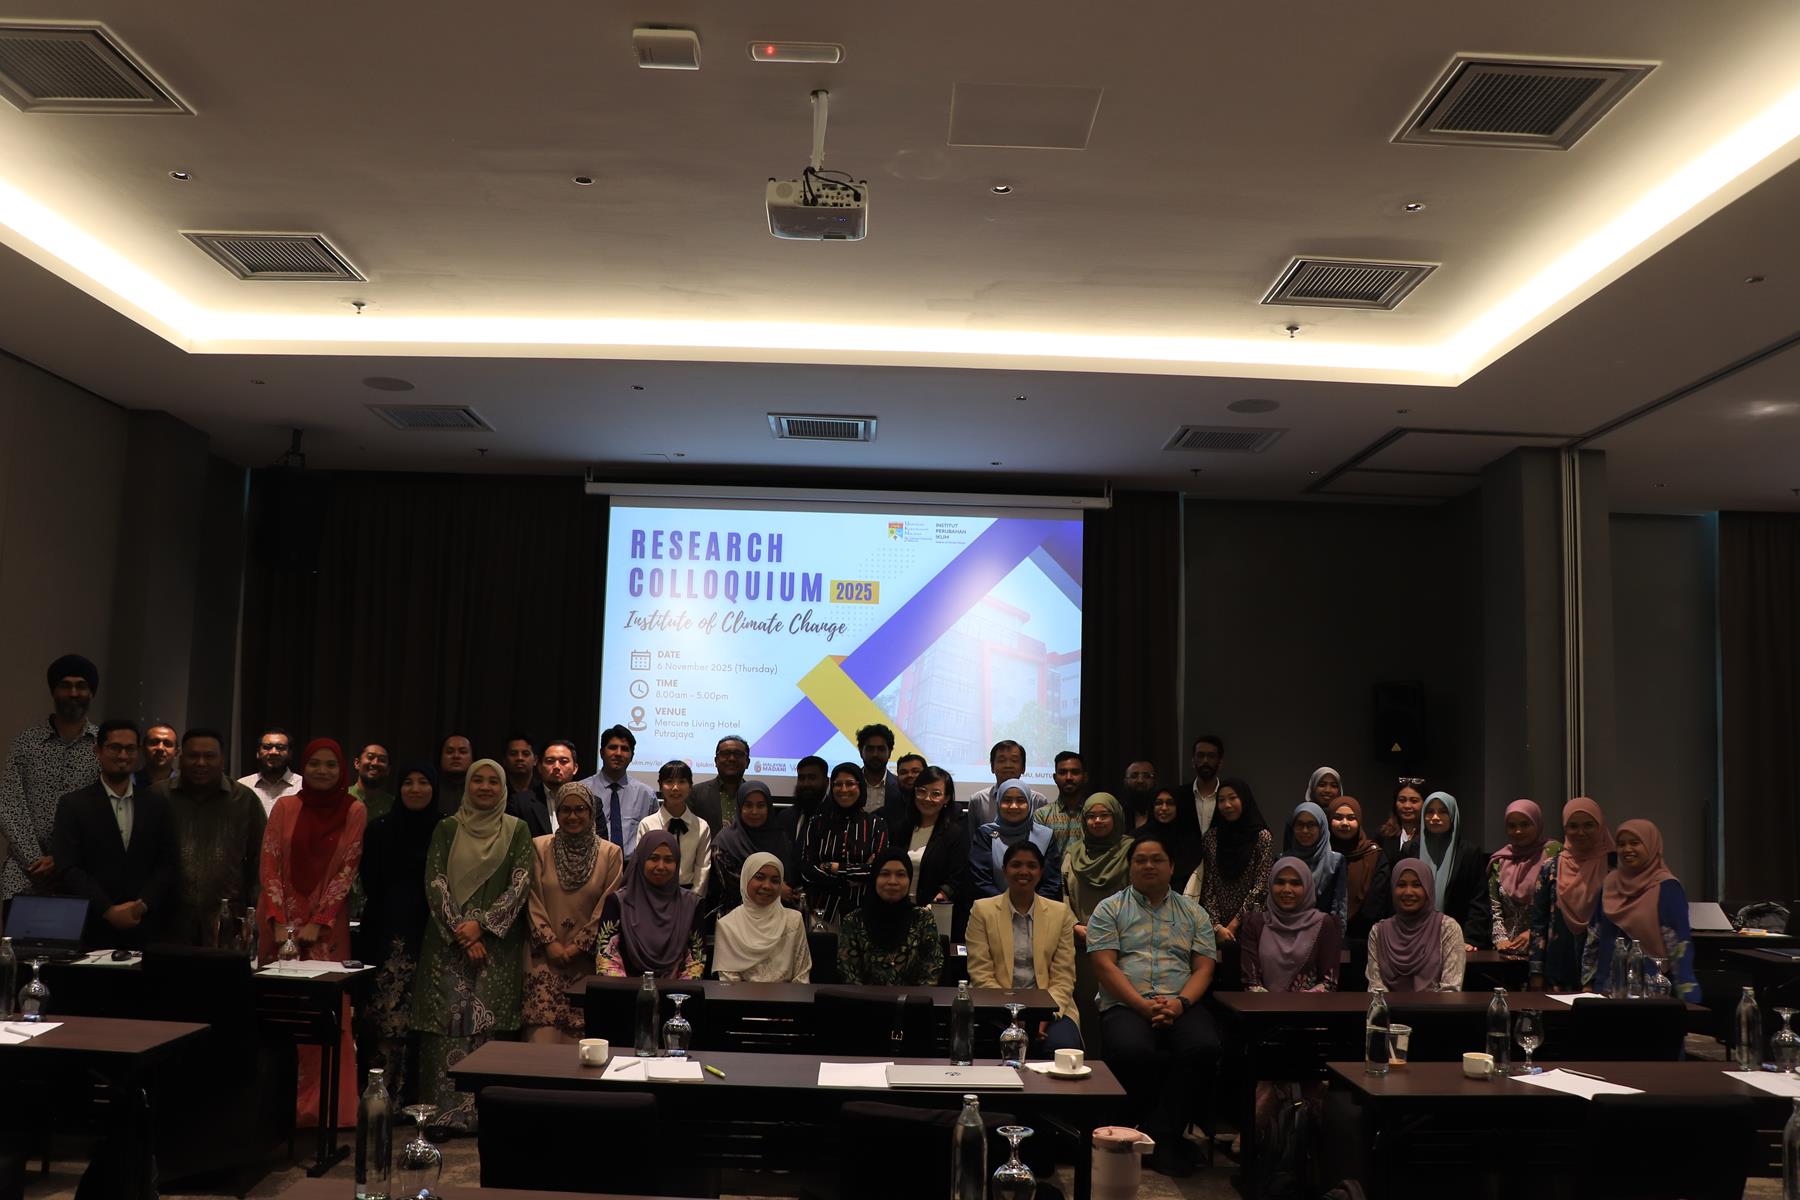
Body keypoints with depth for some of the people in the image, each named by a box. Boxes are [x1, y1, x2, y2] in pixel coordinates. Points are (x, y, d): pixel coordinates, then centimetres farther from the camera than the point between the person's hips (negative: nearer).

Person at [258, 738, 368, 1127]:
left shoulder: (354, 811, -1)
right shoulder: (284, 807, 3)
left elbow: (346, 871, -4)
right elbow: (270, 866, 1)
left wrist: (318, 923, -11)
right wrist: (280, 921, -8)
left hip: (326, 929, -2)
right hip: (281, 924, 2)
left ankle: (319, 1106, 3)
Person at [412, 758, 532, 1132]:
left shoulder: (517, 830, 5)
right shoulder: (447, 828, 7)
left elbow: (519, 885, -2)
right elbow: (435, 882, 0)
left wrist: (482, 924, -12)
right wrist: (460, 932, -10)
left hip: (498, 943, 0)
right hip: (448, 941, 1)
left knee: (488, 1024, -3)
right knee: (447, 1023, -3)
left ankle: (482, 1112, 3)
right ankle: (444, 1112, 3)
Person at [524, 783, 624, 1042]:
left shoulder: (610, 853, 3)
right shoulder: (539, 847, 5)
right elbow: (533, 899, 3)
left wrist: (578, 947, -5)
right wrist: (550, 943, -6)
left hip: (587, 958, 0)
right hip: (545, 955, 0)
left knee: (578, 1034, -4)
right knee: (543, 1033, -9)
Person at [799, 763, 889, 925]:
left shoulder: (875, 825, 6)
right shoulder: (818, 823, 8)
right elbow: (806, 870, -2)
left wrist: (833, 868, -4)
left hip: (861, 910, -1)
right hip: (822, 909, 1)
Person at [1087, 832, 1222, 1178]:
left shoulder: (1194, 913, 20)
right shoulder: (1110, 909, 12)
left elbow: (1203, 968, 10)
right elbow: (1105, 966, 0)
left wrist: (1180, 1003, -11)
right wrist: (1142, 1005, -13)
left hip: (1182, 1005, 2)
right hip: (1126, 1005, -2)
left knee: (1204, 1047, -32)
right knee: (1133, 1051, -36)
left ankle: (1160, 1136, -20)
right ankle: (1167, 1135, -12)